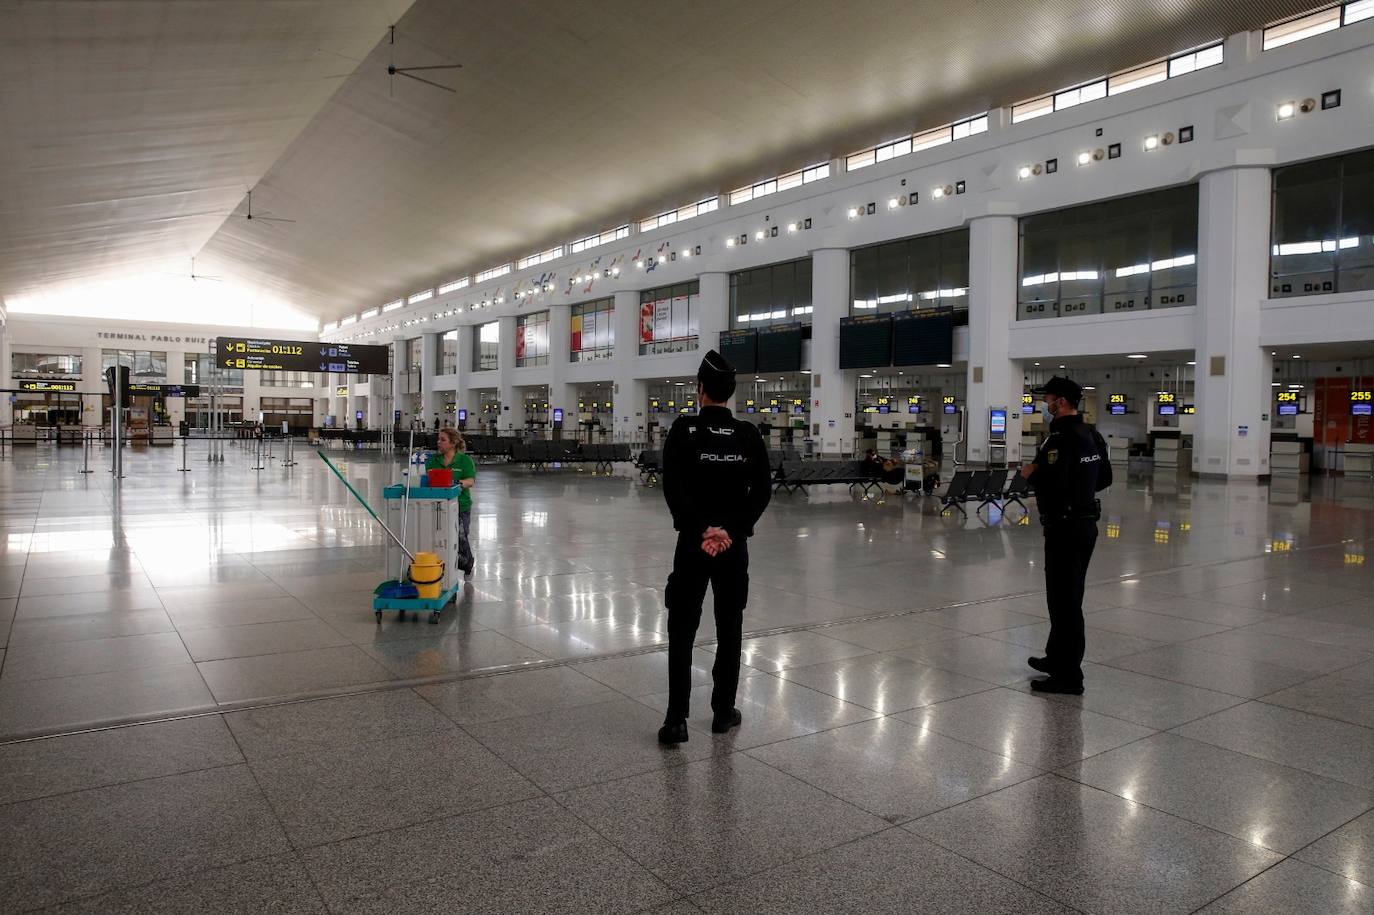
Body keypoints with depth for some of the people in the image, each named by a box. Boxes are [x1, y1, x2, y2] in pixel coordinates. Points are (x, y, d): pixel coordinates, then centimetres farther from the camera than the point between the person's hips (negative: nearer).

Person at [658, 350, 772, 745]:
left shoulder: (683, 429, -6)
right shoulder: (749, 434, 1)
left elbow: (673, 487, -15)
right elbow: (762, 490, -5)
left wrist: (701, 529, -15)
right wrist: (732, 529, -9)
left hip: (693, 543, -2)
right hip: (734, 545, 2)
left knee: (682, 632, 3)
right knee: (729, 630, 13)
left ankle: (676, 720, 2)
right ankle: (723, 712, 22)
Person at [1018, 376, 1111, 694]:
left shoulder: (1060, 438, -19)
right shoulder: (1092, 435, 11)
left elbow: (1050, 484, -27)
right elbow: (1105, 478, 18)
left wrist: (1030, 474, -8)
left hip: (1065, 527, -10)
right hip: (1087, 522, 10)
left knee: (1064, 599, -4)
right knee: (1068, 596, 19)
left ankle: (1068, 675, 2)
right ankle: (1058, 657, 33)